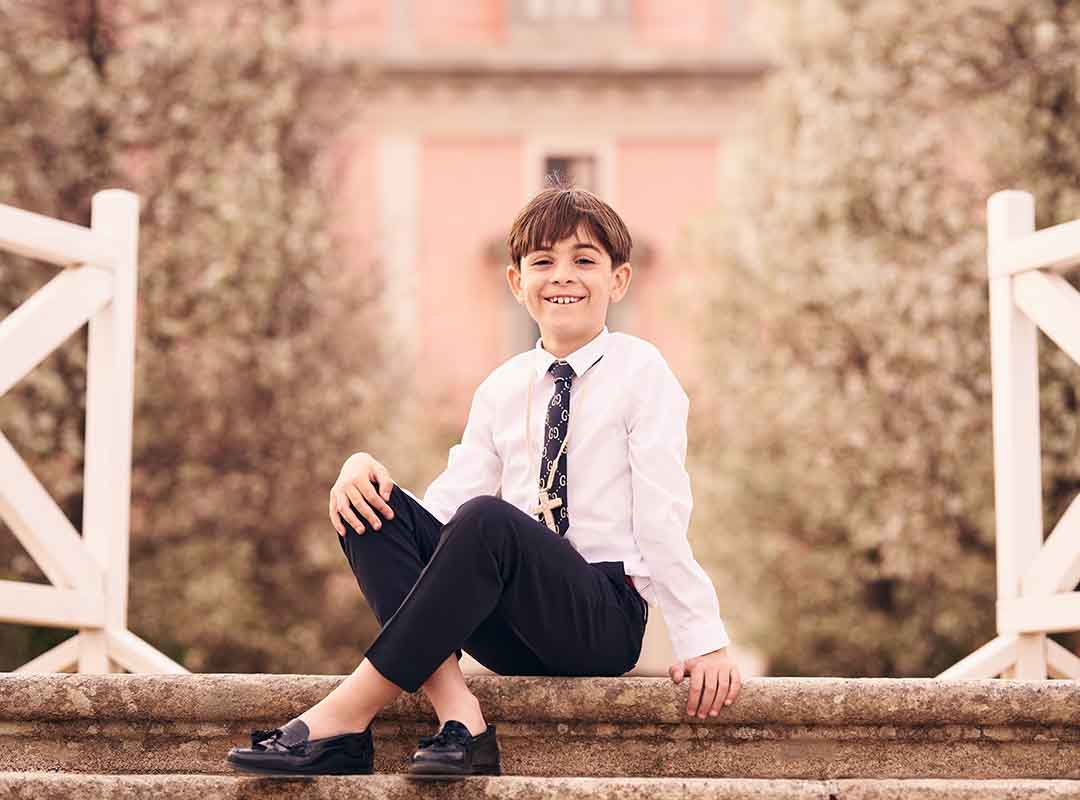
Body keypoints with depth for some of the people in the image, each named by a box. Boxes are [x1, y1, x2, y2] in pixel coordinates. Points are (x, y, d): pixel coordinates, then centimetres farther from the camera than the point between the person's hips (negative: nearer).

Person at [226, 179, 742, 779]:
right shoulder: (502, 388, 15)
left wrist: (703, 640, -14)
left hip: (606, 620, -5)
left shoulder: (639, 371, 1)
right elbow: (447, 506, 8)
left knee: (489, 521, -34)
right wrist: (363, 468, -11)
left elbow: (662, 515, -7)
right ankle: (451, 703, -28)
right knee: (373, 505, -13)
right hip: (513, 629, 5)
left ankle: (345, 718, -31)